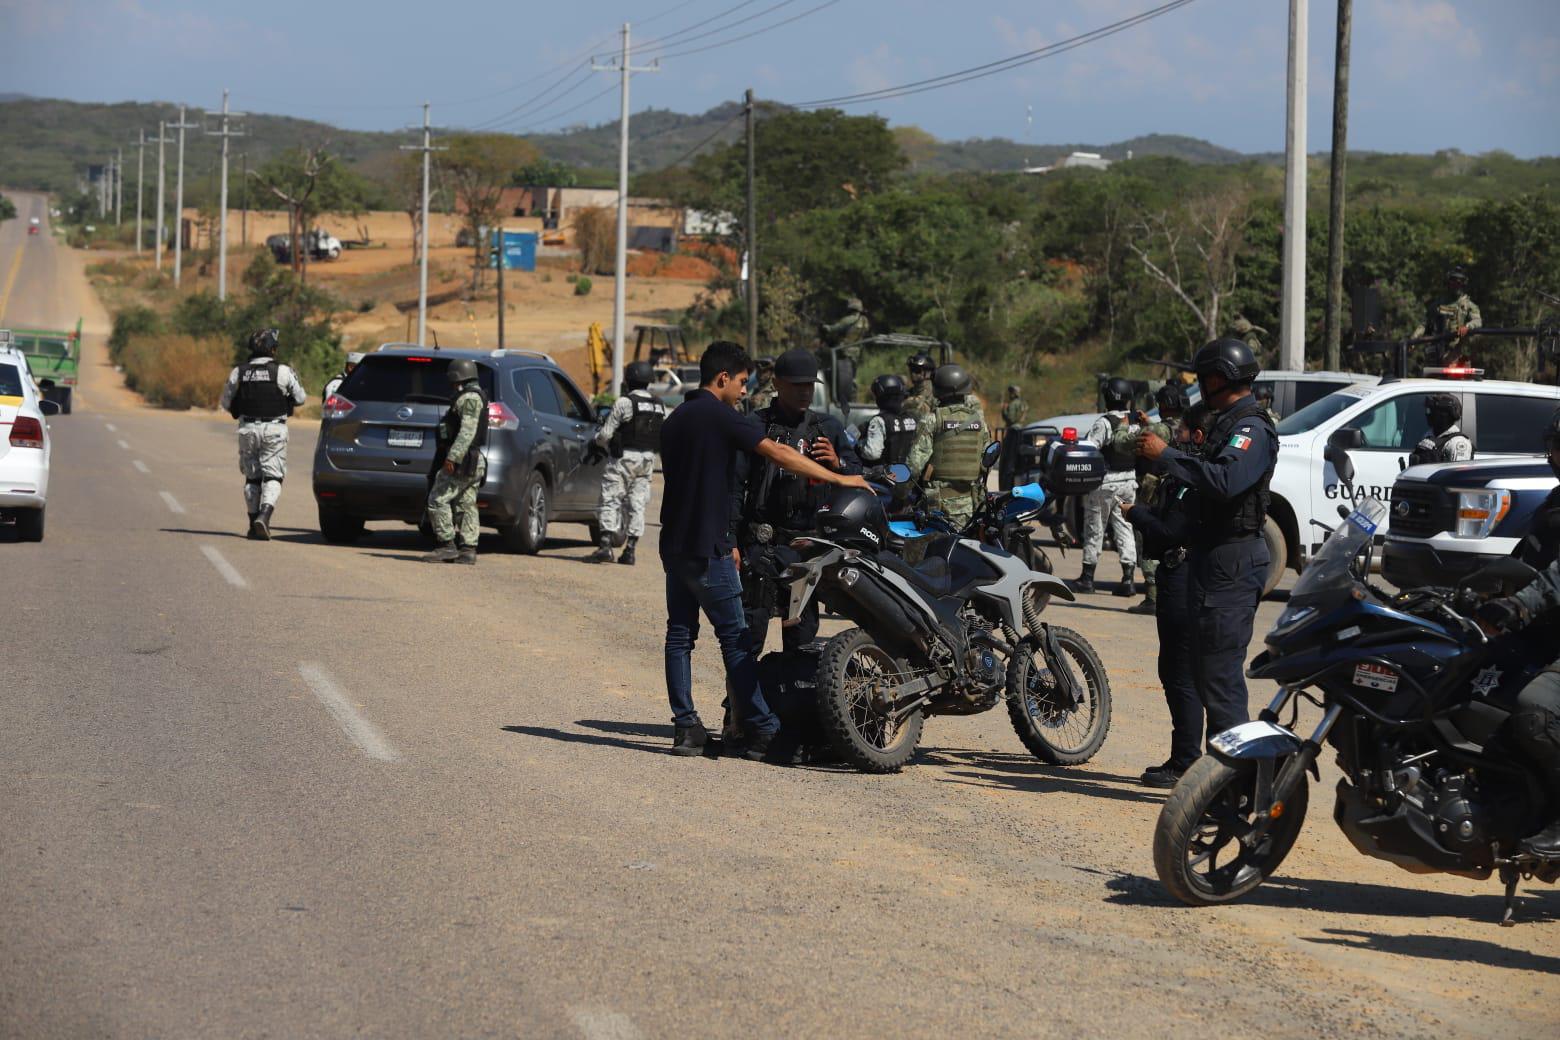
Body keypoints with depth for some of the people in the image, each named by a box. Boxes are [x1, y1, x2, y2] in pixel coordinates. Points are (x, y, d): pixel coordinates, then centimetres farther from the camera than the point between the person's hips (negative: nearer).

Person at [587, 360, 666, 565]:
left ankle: (605, 546, -12)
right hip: (648, 460, 6)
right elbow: (665, 439, 11)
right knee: (636, 504, 9)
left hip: (624, 458, -6)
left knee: (610, 501, -2)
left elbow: (605, 434, -10)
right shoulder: (660, 407, 10)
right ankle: (629, 550, 8)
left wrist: (597, 443, 11)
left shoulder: (624, 402, -11)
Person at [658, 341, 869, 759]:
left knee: (680, 634, 7)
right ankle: (761, 730, -3)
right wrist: (838, 478, -9)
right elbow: (779, 454, -15)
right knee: (735, 638, -5)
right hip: (706, 548, -8)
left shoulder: (676, 419, 15)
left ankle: (686, 726, 3)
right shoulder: (721, 417, -12)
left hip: (675, 544, 8)